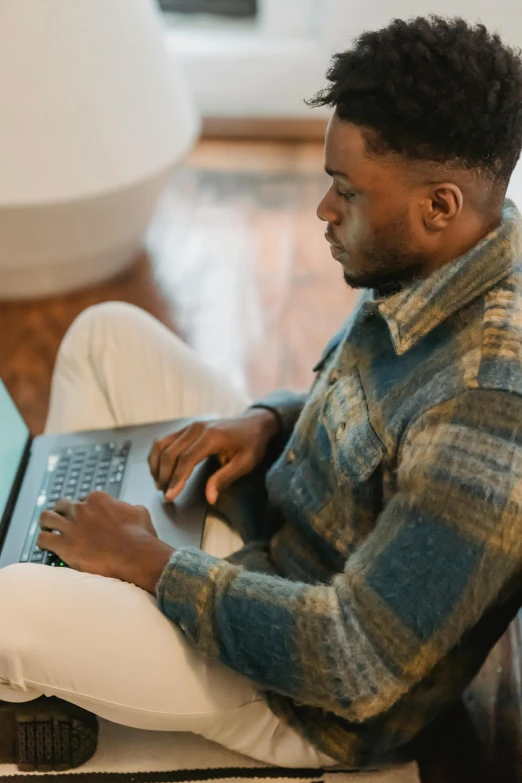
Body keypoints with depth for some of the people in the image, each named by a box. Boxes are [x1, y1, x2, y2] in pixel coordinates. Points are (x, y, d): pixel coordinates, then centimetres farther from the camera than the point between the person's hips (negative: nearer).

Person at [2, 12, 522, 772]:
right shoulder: (425, 268, -8)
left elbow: (353, 669, -31)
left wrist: (149, 562, -22)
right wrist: (270, 418, -6)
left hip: (313, 709, -9)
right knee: (108, 332, 11)